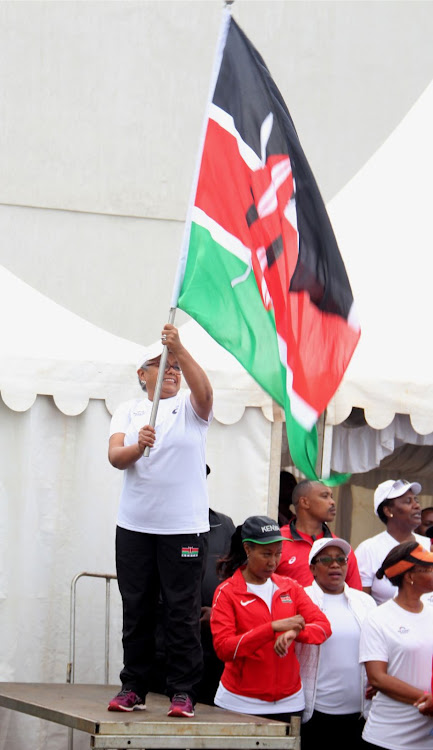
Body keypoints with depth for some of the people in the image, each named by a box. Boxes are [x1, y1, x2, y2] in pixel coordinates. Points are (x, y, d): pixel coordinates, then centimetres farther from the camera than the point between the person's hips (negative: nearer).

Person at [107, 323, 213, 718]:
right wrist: (138, 446, -26)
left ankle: (183, 692, 0)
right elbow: (115, 456, -4)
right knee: (136, 609, 7)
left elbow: (204, 390, -20)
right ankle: (133, 687, 15)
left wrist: (179, 349, -31)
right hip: (135, 525, 2)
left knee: (183, 611, -3)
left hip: (184, 526, -2)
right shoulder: (128, 412, 11)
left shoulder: (191, 408, 4)